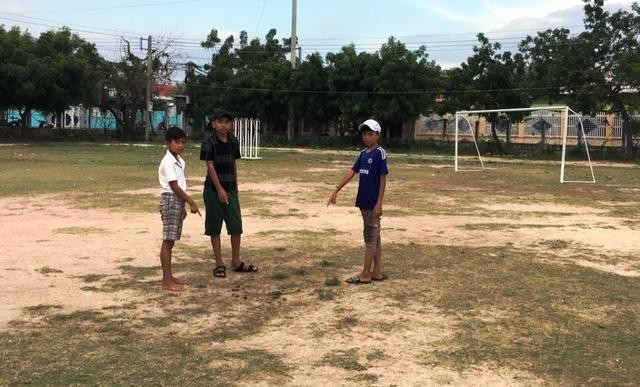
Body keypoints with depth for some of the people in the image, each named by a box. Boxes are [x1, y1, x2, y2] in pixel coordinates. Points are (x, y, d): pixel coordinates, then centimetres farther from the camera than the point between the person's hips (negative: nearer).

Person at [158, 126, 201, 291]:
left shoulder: (179, 160, 14)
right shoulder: (168, 161, -14)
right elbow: (174, 186, -18)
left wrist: (183, 206, 18)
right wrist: (191, 203, -16)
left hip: (178, 201, 9)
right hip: (171, 200, -9)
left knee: (171, 241, 13)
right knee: (168, 241, -7)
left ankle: (168, 276, 20)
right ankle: (167, 281, -5)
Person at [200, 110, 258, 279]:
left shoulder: (233, 142, 7)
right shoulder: (209, 143, -9)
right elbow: (210, 167, -14)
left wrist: (235, 187, 13)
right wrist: (219, 189, -20)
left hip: (230, 190, 5)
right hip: (214, 190, -5)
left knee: (236, 226, 4)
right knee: (215, 227, 3)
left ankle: (236, 262, 17)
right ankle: (219, 264, 12)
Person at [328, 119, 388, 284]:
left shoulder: (380, 153, -11)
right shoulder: (363, 153, 11)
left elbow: (383, 178, -13)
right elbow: (351, 172, 10)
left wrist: (379, 203, -17)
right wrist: (336, 191, 3)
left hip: (373, 203, -8)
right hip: (364, 202, 8)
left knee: (370, 237, -2)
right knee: (374, 236, 12)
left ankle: (365, 275, 3)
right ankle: (377, 272, 19)